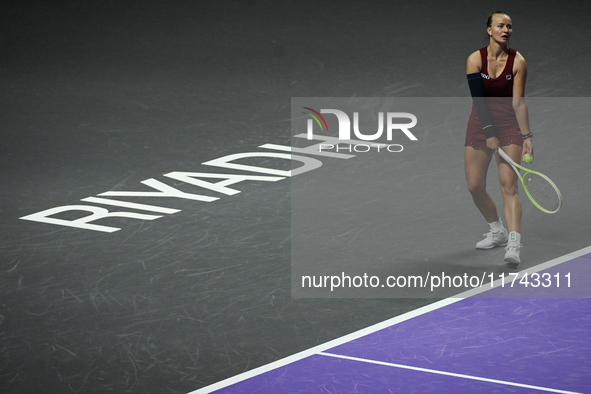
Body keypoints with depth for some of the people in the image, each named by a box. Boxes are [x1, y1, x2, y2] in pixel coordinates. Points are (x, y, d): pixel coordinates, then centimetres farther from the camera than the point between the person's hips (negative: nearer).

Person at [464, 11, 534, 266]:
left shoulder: (518, 61, -8)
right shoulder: (475, 60, -7)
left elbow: (518, 102, -9)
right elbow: (478, 98, -13)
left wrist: (526, 136, -15)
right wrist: (489, 133, -21)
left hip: (509, 125, -2)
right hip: (481, 123, 2)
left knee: (509, 185, -15)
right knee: (475, 186, 1)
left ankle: (513, 245, -25)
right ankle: (498, 232, 24)